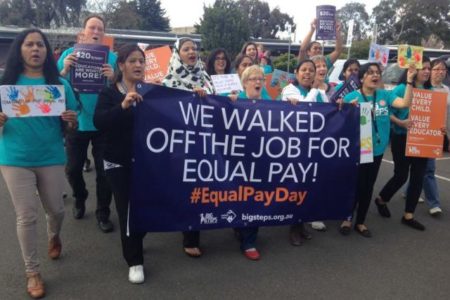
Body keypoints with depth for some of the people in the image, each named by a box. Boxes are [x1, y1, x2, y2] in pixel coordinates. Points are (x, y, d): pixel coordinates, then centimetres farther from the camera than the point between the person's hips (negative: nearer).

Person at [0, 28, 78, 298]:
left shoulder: (60, 84, 0)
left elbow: (69, 127, 3)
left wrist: (72, 121, -19)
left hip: (51, 158, 1)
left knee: (56, 209, 14)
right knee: (27, 216, 4)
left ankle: (54, 236, 50)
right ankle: (32, 272, 22)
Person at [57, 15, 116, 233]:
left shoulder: (112, 57, 0)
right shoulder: (69, 54, 2)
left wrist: (113, 78, -24)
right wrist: (65, 70, -21)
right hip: (76, 122, 1)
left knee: (104, 170, 5)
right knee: (73, 168, 12)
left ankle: (103, 212, 20)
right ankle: (79, 199, 40)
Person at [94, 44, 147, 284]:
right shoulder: (109, 93, -1)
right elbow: (99, 122, -17)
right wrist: (123, 106, -30)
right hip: (119, 162, -2)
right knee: (126, 210, 2)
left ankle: (135, 243, 40)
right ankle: (135, 261, 19)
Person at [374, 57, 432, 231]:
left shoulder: (430, 91, 7)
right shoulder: (401, 89, -9)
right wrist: (401, 122, -27)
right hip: (402, 138, -5)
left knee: (418, 177, 5)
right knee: (401, 175, 1)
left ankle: (408, 215, 15)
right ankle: (382, 200, 29)